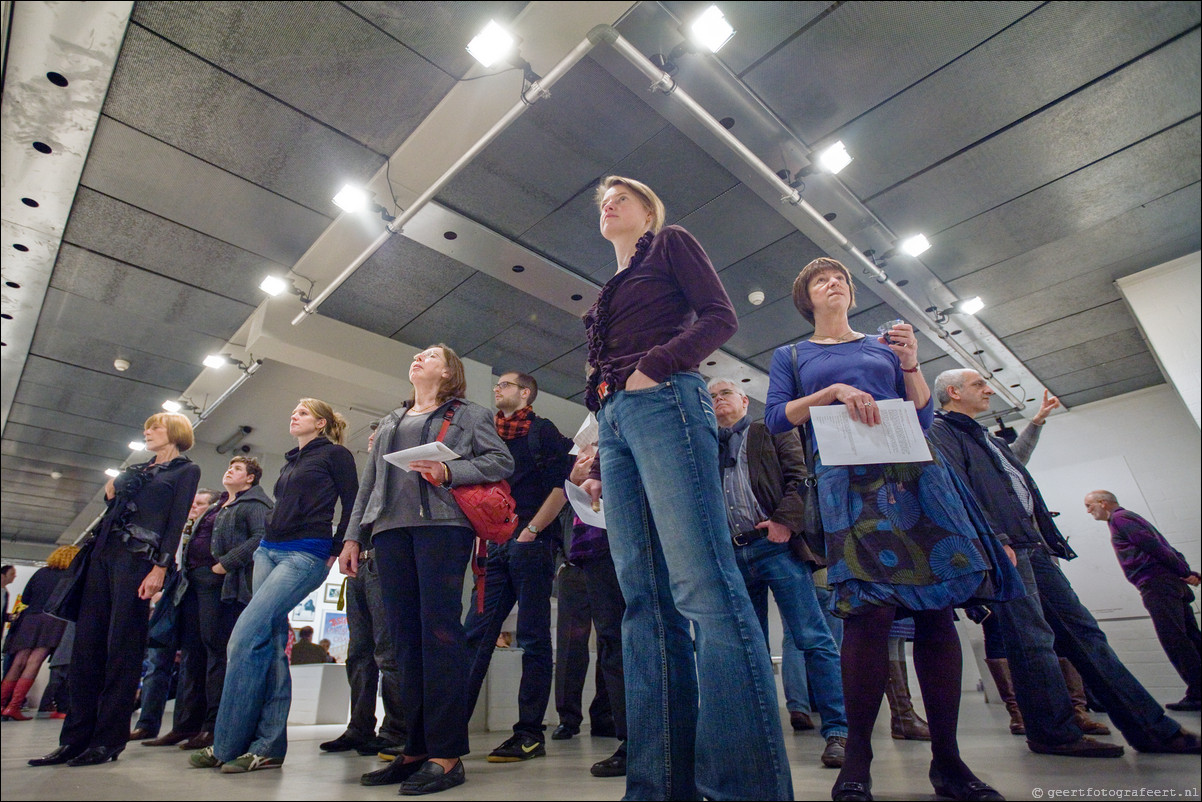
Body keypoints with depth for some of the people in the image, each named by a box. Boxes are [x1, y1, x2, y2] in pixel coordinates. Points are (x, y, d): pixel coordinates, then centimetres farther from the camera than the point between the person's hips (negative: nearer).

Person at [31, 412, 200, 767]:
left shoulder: (186, 470, 2)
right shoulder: (136, 470, 23)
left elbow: (176, 521, -8)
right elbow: (113, 508, 23)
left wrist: (160, 568, -16)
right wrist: (110, 494, 6)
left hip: (138, 557, -7)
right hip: (104, 552, 7)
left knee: (122, 647, -6)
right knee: (87, 642, 5)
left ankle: (108, 740, 1)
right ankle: (76, 737, 12)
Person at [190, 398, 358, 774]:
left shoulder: (335, 454, -1)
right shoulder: (290, 462, 22)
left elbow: (352, 505, -7)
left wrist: (335, 552, -8)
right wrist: (266, 539, 12)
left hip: (306, 555, -8)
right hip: (268, 550, 8)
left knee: (246, 635, -16)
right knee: (272, 644, 4)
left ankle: (229, 743, -4)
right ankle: (269, 745, 9)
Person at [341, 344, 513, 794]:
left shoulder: (468, 414, 13)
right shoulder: (390, 422, 29)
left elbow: (502, 461, 1)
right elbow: (369, 482, 25)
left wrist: (449, 472, -13)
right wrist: (354, 535, 16)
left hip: (442, 523, -5)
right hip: (390, 528, 6)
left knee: (439, 631, -10)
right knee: (405, 637, 3)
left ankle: (447, 753, -5)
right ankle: (418, 748, 11)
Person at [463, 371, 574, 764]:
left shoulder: (543, 430, 4)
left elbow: (562, 485, -7)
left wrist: (531, 530, -12)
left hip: (531, 543, -6)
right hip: (495, 544, 6)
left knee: (533, 639, 0)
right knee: (476, 634, 4)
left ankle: (530, 734, 7)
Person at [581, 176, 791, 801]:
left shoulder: (670, 243, 16)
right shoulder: (609, 293, 33)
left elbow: (720, 316, 1)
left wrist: (654, 366, -11)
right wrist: (598, 467, 19)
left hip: (664, 401, -7)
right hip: (615, 422, 7)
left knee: (701, 585, -18)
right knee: (645, 597, -1)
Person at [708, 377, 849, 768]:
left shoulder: (773, 431, 11)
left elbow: (799, 475, -2)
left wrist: (785, 520, -14)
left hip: (776, 546, -4)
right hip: (732, 556, 4)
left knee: (813, 638, -5)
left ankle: (838, 731, 3)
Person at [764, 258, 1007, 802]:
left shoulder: (884, 347, 24)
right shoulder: (791, 357, 18)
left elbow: (924, 415, 19)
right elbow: (775, 418, 3)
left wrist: (911, 365, 2)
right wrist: (833, 392, -10)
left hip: (914, 472, 4)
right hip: (849, 483, -3)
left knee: (936, 606, -3)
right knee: (871, 609, -16)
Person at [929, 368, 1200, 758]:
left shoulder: (980, 435, 26)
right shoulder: (942, 431, -6)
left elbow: (1014, 461, 47)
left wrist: (1036, 422, 50)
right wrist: (994, 539, -21)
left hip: (1033, 545, 10)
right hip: (1003, 548, -10)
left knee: (1081, 629, 9)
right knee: (1032, 638, -9)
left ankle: (1150, 728, 15)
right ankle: (1055, 733, 2)